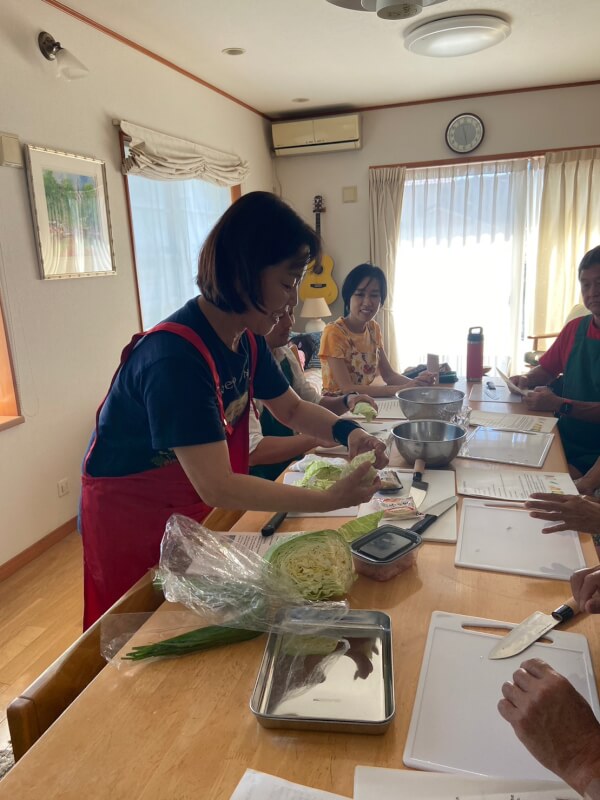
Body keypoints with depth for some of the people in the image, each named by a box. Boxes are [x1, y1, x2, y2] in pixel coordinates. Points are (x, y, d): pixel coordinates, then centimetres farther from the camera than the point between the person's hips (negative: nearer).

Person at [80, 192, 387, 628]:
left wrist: (348, 432, -14)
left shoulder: (247, 339, -6)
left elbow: (292, 409, 6)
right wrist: (329, 500, -34)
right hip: (131, 519, -7)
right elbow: (216, 487, -37)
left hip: (193, 509, 8)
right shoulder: (176, 357, -34)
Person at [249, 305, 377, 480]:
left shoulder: (285, 354, 3)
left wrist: (347, 401, -4)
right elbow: (251, 450, -28)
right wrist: (317, 437, -31)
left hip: (290, 466, 7)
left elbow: (313, 404, 15)